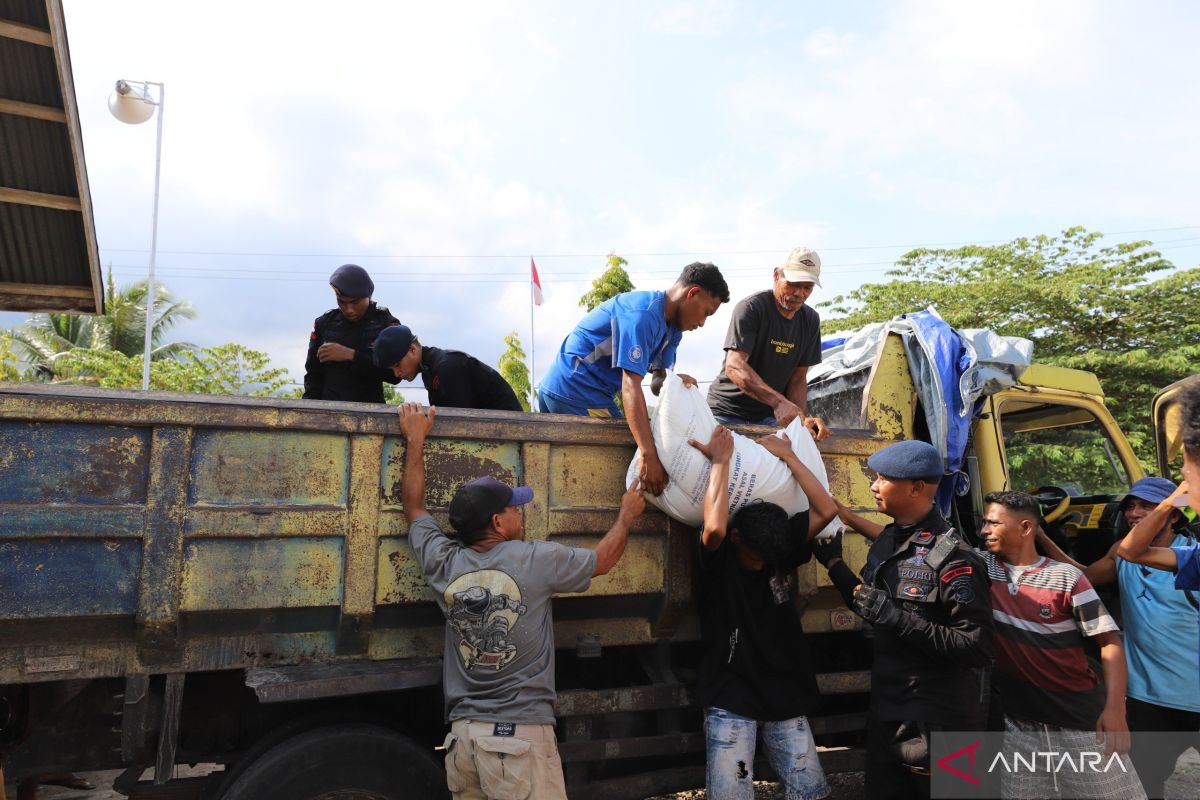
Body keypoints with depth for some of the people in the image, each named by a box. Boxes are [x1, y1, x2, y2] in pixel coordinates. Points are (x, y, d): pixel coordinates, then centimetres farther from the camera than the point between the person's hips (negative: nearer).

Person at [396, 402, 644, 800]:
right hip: (520, 734, -5)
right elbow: (602, 559, 8)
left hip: (462, 733, 5)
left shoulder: (444, 563, 0)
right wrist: (626, 515, 25)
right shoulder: (536, 560, -9)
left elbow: (414, 506, 18)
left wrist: (415, 439, 25)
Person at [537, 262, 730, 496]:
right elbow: (630, 387, -30)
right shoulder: (643, 315, -22)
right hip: (580, 396, -10)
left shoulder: (671, 327, 9)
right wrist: (649, 457, -36)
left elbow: (657, 382, 6)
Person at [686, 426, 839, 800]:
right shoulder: (718, 557, -10)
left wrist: (788, 455, -6)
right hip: (731, 700, -4)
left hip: (786, 696, 4)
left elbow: (827, 509, -6)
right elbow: (714, 528, -33)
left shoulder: (782, 545, 1)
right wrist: (720, 460, -24)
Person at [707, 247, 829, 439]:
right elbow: (734, 367, -28)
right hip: (727, 411, -4)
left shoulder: (810, 320, 5)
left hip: (769, 416, 5)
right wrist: (779, 402, -40)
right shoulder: (751, 308, -15)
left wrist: (802, 418, -17)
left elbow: (798, 378, 4)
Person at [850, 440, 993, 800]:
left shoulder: (952, 558, -20)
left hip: (937, 723, -8)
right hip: (885, 712, 8)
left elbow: (977, 650, -23)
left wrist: (895, 618, -27)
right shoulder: (886, 541, 4)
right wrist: (836, 567, 5)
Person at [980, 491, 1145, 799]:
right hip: (1019, 722, 2)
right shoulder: (984, 567, 0)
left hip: (1081, 719, -2)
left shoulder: (1066, 577, -7)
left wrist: (1115, 708, -15)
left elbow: (1109, 640, -8)